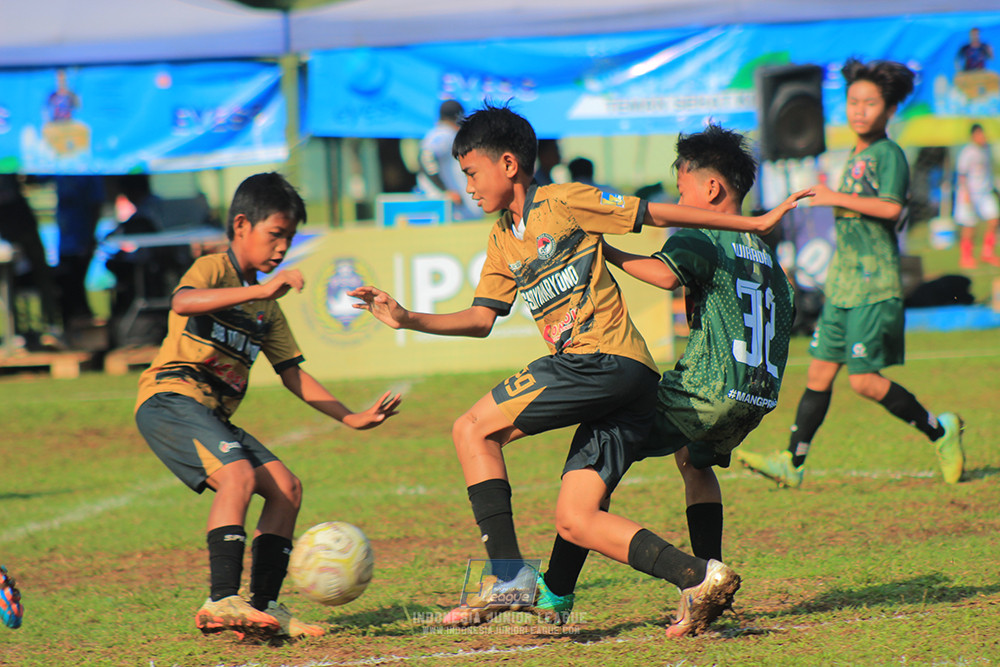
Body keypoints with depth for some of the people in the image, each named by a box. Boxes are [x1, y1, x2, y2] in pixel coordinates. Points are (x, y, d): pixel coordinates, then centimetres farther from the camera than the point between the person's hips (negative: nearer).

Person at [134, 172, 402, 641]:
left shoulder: (267, 305, 22)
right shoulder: (212, 269, -4)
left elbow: (292, 373, 24)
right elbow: (182, 303, -28)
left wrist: (351, 418, 15)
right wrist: (259, 290, -36)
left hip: (214, 415, 9)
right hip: (171, 397, -9)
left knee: (286, 487, -2)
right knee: (239, 474, -29)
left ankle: (264, 606, -3)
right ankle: (221, 601, -36)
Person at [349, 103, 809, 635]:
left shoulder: (563, 202, -1)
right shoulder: (502, 241, 23)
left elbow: (658, 214, 1)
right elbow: (481, 317, 22)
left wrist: (754, 223, 4)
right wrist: (407, 320, 8)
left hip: (604, 359, -9)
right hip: (619, 389, 9)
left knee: (473, 429, -7)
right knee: (574, 521, 0)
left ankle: (508, 575, -10)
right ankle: (700, 578, -5)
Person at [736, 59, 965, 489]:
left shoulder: (888, 155, -9)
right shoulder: (855, 157, 17)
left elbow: (891, 208, -24)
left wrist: (835, 198, -18)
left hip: (874, 285, -8)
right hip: (842, 284, 8)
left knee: (864, 379, -10)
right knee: (820, 372, 6)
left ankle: (939, 431, 6)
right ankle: (793, 463, 8)